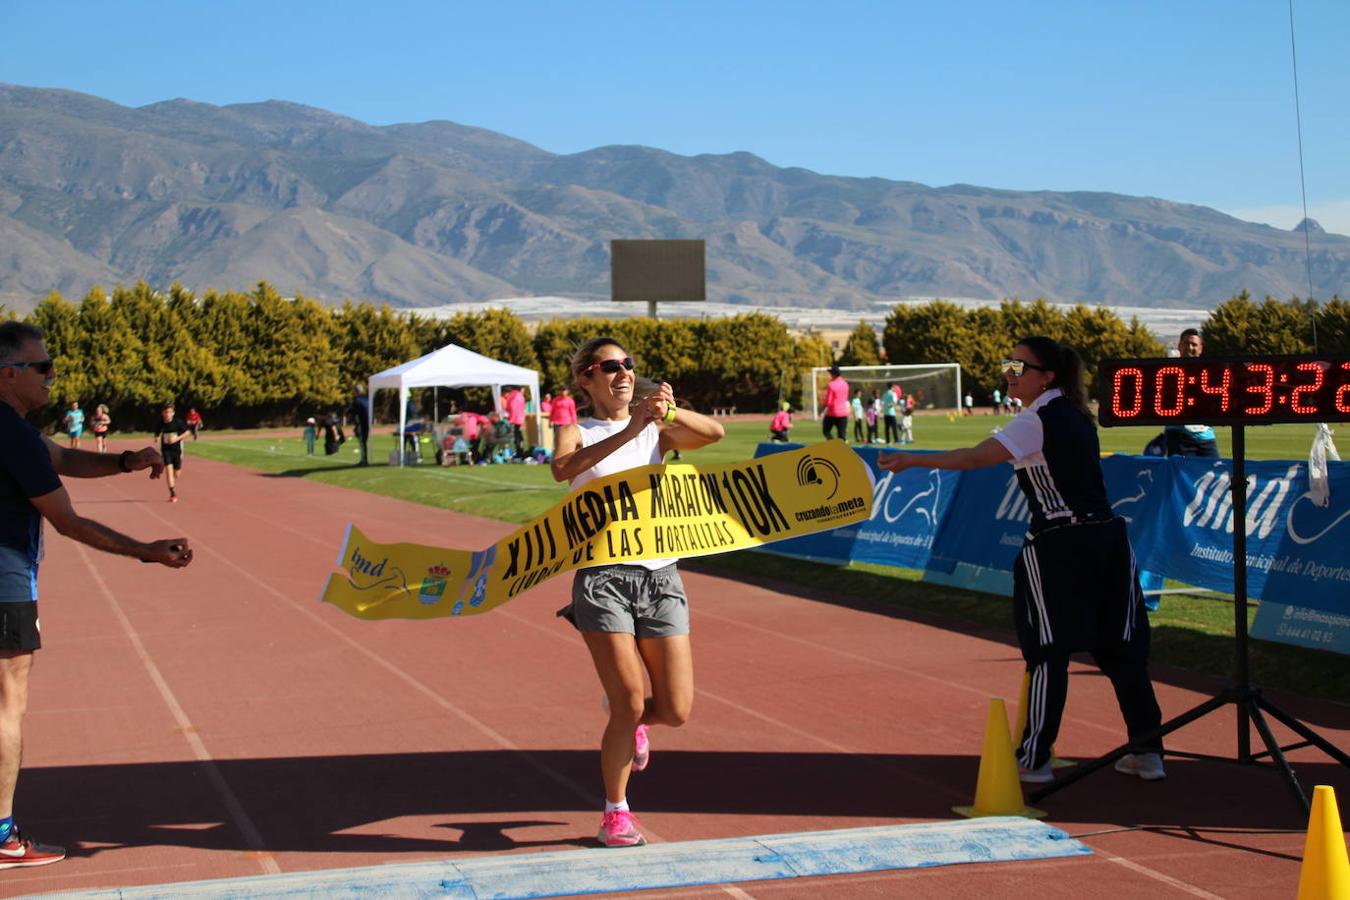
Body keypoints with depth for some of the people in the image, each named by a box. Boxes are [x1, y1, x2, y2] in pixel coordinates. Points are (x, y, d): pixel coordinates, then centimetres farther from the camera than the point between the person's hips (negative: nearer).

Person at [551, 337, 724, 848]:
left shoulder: (657, 432, 11)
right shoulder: (578, 434, 2)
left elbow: (714, 433, -8)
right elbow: (562, 468, -23)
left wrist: (667, 412, -26)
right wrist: (627, 431, -31)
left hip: (660, 576, 3)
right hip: (603, 577, -3)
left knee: (677, 710, 0)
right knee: (629, 704, -8)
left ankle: (629, 720, 36)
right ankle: (615, 813, 14)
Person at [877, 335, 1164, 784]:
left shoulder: (1036, 421, -12)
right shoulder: (1074, 414, 13)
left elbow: (977, 458, -22)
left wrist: (914, 459, -23)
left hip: (1059, 546, -8)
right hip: (1106, 536, 8)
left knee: (1048, 653, -1)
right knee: (1120, 647, 11)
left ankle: (1034, 757, 6)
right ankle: (1147, 751, 15)